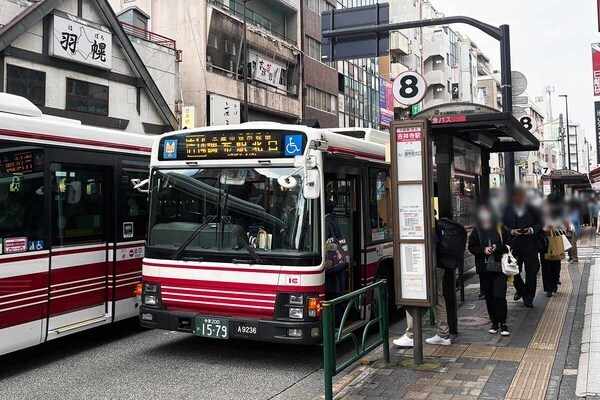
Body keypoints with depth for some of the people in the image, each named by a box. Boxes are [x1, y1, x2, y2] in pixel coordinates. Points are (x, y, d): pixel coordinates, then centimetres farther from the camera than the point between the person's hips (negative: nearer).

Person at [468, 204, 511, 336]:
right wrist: (483, 249, -12)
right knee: (489, 297, 9)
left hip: (499, 267, -2)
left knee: (499, 295, -10)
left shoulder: (501, 229, 0)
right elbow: (471, 247, 5)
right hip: (484, 268, 2)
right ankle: (494, 323, 21)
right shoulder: (476, 231, 4)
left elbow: (508, 245, 3)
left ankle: (503, 324, 3)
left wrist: (497, 247, -15)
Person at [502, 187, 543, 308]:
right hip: (514, 245, 0)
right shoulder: (507, 211, 4)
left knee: (531, 272, 1)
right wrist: (512, 231, -13)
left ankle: (528, 299, 11)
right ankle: (520, 290, 34)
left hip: (530, 244, 0)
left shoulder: (532, 209, 6)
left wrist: (532, 229, -9)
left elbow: (540, 223, 10)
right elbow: (503, 226, 5)